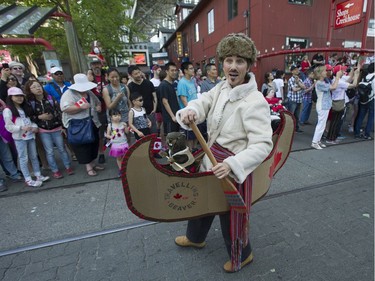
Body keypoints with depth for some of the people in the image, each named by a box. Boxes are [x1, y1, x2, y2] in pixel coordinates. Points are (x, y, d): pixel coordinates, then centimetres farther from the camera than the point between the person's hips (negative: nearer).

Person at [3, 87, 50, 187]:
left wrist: (34, 126, -4)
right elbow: (8, 126, -11)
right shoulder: (8, 110, -6)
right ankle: (28, 180, 7)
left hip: (30, 136, 6)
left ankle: (38, 175, 23)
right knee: (23, 158, 1)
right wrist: (21, 128, -24)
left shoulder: (25, 108, 16)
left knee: (34, 156, 13)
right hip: (19, 138, -6)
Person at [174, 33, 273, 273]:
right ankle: (195, 237, 57)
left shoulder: (255, 102, -24)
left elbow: (262, 145, -29)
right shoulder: (222, 88, -1)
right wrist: (190, 112, -28)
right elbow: (202, 103, -4)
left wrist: (232, 165, -41)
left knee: (230, 214, 13)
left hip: (232, 168, -7)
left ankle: (242, 255, 47)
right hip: (211, 159, 8)